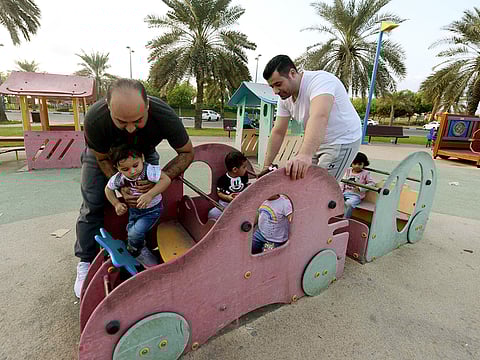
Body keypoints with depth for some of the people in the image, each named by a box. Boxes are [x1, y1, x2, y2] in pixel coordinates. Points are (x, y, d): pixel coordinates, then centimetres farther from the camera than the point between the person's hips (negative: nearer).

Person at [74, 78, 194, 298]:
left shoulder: (165, 116, -40)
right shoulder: (94, 119, -39)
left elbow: (187, 153, -25)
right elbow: (102, 158, -19)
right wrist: (120, 187, -33)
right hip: (103, 153, 0)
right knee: (93, 205, -4)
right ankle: (86, 263, 13)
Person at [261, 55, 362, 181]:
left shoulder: (320, 80, -27)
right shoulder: (285, 97, -2)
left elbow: (319, 117, -46)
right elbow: (278, 132, 1)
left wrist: (305, 155, -61)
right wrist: (266, 165, -1)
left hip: (343, 141, -8)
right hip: (317, 142, 8)